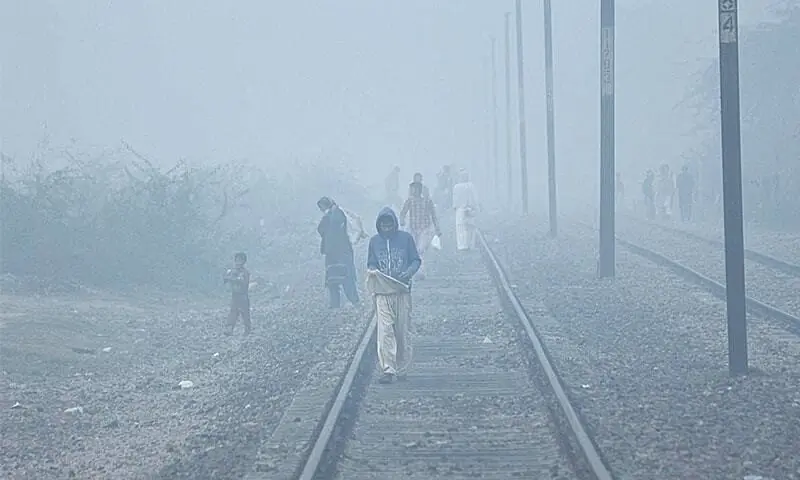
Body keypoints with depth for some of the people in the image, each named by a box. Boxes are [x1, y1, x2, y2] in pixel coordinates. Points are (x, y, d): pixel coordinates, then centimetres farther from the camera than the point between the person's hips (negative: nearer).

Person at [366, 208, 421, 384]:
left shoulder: (405, 238, 4)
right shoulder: (374, 241, 9)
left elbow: (416, 260, 8)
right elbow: (371, 264, 16)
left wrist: (408, 273, -12)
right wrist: (373, 272, -7)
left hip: (402, 290, 0)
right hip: (382, 292, 0)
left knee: (403, 331, 4)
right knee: (385, 331, -10)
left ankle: (402, 369, 14)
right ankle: (387, 370, -12)